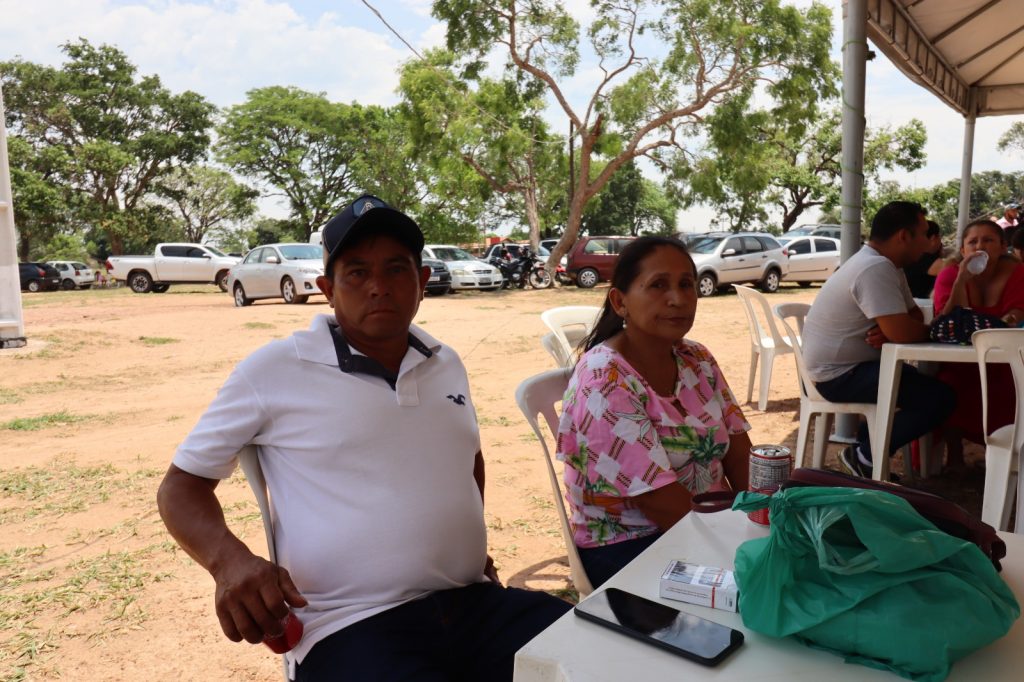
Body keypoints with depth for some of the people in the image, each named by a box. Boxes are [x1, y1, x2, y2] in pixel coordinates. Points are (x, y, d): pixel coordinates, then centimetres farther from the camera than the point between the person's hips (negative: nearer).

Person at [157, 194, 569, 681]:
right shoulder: (273, 370, -1)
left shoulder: (446, 363, 15)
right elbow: (181, 485, 6)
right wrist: (229, 560, -13)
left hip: (474, 603, 5)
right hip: (352, 625, -4)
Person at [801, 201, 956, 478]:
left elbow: (913, 316, 10)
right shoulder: (875, 269, -23)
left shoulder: (885, 266, 11)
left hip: (848, 365, 11)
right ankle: (865, 456, -1)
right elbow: (902, 332, -28)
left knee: (921, 380, 22)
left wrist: (887, 332, -14)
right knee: (939, 397, -12)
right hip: (839, 374, -11)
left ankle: (865, 443, 20)